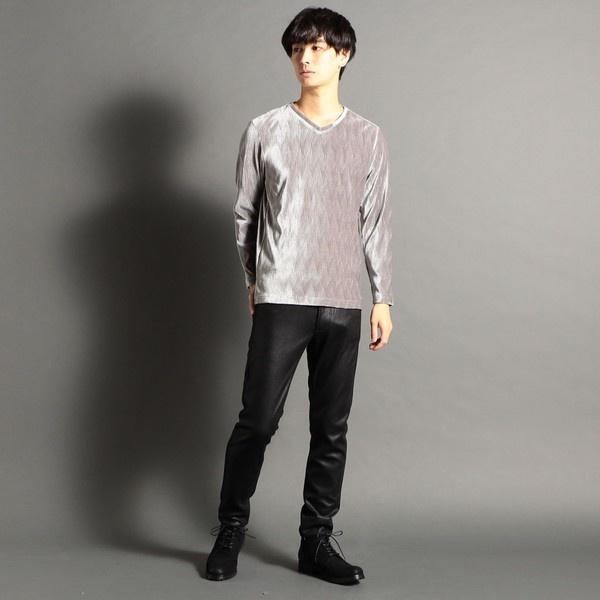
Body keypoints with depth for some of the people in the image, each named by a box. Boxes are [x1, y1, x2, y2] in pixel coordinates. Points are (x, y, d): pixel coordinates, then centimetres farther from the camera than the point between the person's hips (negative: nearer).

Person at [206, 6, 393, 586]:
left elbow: (375, 224, 9)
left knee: (331, 430, 6)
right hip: (281, 300, -2)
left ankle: (316, 542, 17)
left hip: (343, 304, 2)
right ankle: (230, 529, 16)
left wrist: (383, 299, 6)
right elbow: (244, 213, 11)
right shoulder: (264, 131, 3)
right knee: (258, 420, -4)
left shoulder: (368, 137, 8)